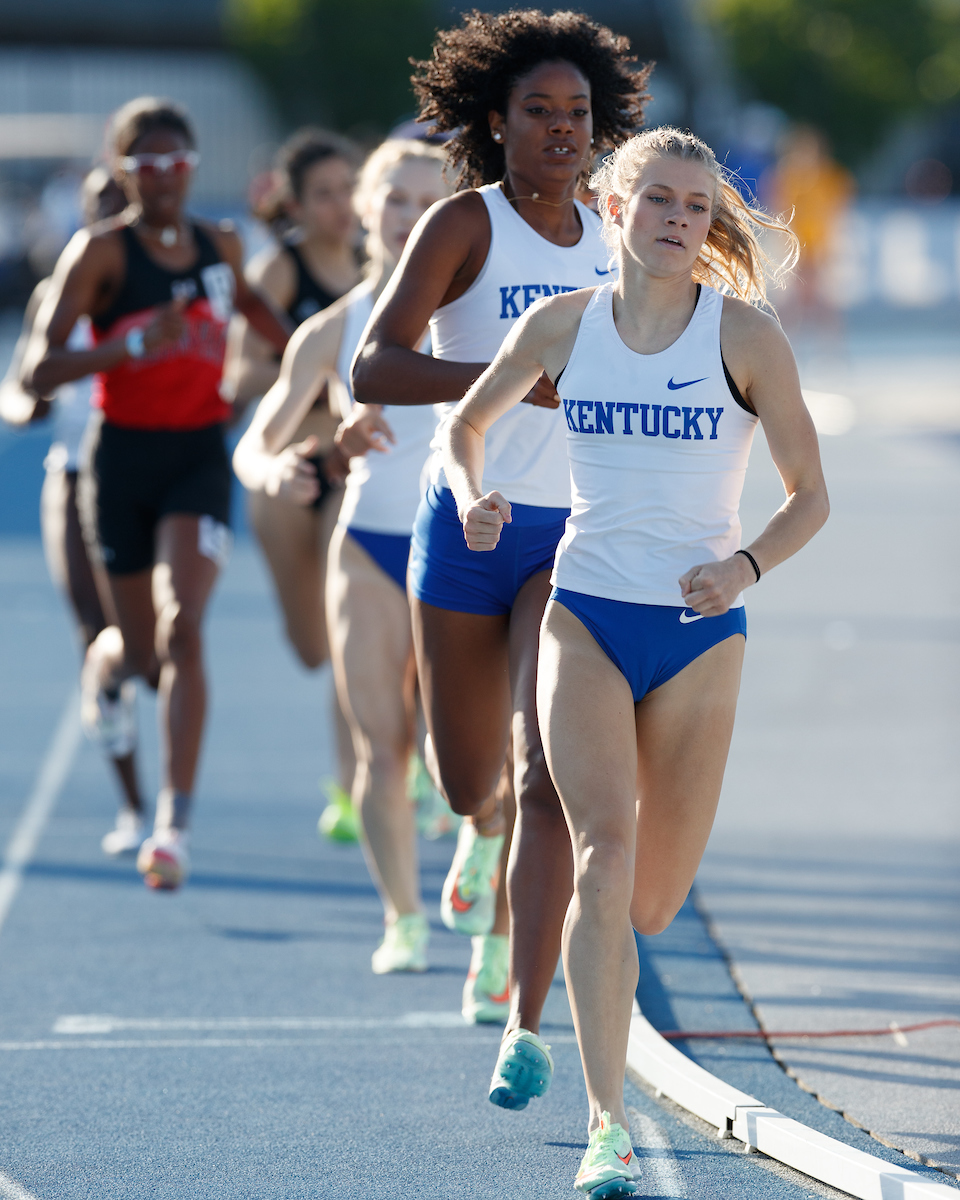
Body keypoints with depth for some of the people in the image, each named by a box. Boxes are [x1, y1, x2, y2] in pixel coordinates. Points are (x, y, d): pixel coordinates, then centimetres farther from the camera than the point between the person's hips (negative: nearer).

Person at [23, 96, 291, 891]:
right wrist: (135, 346, -29)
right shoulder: (101, 251, -9)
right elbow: (39, 369, -18)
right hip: (124, 457, -1)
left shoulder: (220, 246, 5)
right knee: (142, 653, 10)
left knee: (183, 629, -19)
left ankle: (176, 823, -20)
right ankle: (106, 658, 52)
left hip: (200, 455, 1)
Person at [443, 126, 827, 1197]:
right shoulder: (564, 324, 1)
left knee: (650, 905, 4)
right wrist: (473, 496, -4)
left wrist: (746, 566, -17)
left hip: (699, 629, 0)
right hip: (585, 614, 0)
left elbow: (810, 496, 1)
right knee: (605, 844, -22)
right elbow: (467, 424, 17)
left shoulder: (743, 335, -4)